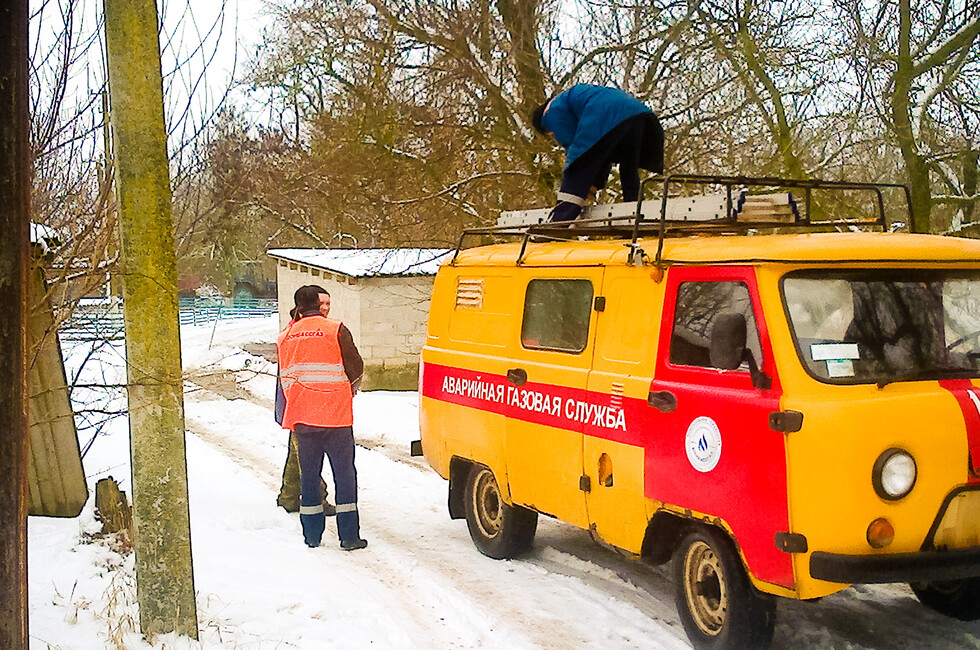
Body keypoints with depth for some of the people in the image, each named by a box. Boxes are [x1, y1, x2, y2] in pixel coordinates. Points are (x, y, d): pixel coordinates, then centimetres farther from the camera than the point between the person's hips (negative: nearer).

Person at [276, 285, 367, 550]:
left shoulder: (286, 336, 8)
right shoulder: (336, 330, -6)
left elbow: (285, 378, 13)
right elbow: (355, 367, -2)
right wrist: (351, 388, 17)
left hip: (301, 417, 4)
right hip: (335, 416, -4)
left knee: (308, 474, 12)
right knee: (344, 473, 2)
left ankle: (311, 535, 15)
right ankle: (349, 536, 2)